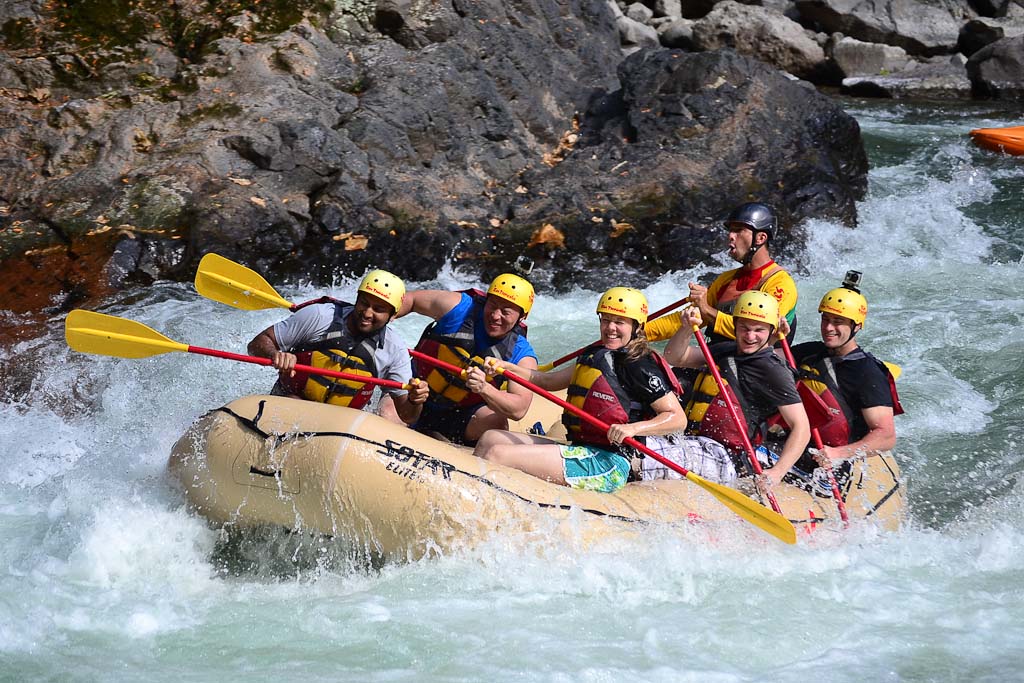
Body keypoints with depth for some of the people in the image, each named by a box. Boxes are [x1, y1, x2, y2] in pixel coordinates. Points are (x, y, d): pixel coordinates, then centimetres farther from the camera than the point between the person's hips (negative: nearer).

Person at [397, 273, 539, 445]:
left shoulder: (522, 355, -16)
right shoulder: (460, 307, -15)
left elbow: (518, 410, -29)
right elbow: (411, 299, -1)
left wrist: (484, 389, -46)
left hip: (464, 414, 0)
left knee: (497, 423, -29)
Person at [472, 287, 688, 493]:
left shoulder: (641, 366, -7)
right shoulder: (596, 355, 19)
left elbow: (678, 418, -11)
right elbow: (548, 381, 23)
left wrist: (633, 428, -25)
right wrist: (506, 367, 10)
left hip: (607, 466, -9)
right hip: (580, 449, 9)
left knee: (497, 454, -20)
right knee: (490, 439, 6)